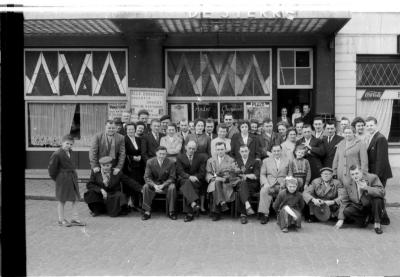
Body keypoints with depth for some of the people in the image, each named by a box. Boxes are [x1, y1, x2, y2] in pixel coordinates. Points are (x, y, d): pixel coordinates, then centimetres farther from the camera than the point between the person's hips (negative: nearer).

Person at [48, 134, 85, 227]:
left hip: (73, 177, 8)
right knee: (62, 200, 5)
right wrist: (56, 178, -2)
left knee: (75, 199, 9)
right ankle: (61, 220, 17)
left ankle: (75, 219, 16)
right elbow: (52, 167, -12)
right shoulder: (57, 154, -18)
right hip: (63, 179, -7)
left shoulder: (70, 151, 6)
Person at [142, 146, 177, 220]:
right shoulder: (150, 162, -7)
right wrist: (154, 186, -26)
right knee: (145, 187, -29)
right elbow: (147, 177, -8)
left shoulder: (171, 163, -9)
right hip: (153, 183, 1)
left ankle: (171, 212, -20)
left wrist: (162, 186, -24)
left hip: (166, 184, -1)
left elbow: (171, 178, -8)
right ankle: (147, 211, -21)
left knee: (172, 187, -32)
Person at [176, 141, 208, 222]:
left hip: (197, 181, 0)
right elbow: (180, 172, -2)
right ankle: (194, 204, -56)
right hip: (183, 180, 0)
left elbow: (202, 172, 5)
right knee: (187, 182, -37)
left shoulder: (201, 157, 13)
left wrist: (195, 177, -14)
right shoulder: (180, 157, 11)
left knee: (186, 188, -34)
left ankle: (189, 213, -41)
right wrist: (189, 177, -20)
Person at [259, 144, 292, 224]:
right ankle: (265, 214, -30)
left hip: (282, 185, 0)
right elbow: (262, 174, 12)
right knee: (264, 191, -33)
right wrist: (265, 183, -8)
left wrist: (285, 183, -6)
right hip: (269, 184, 0)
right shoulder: (266, 161, 20)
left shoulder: (287, 161, 21)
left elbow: (290, 175, 15)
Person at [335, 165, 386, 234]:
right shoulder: (347, 184, -2)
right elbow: (344, 202, -1)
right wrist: (341, 219, -8)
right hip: (358, 207, 3)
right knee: (346, 211, -25)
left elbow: (382, 192, -24)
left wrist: (367, 188, -35)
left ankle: (377, 224, -17)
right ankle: (365, 219, 3)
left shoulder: (372, 178, -11)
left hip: (371, 206, -3)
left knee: (377, 199, -33)